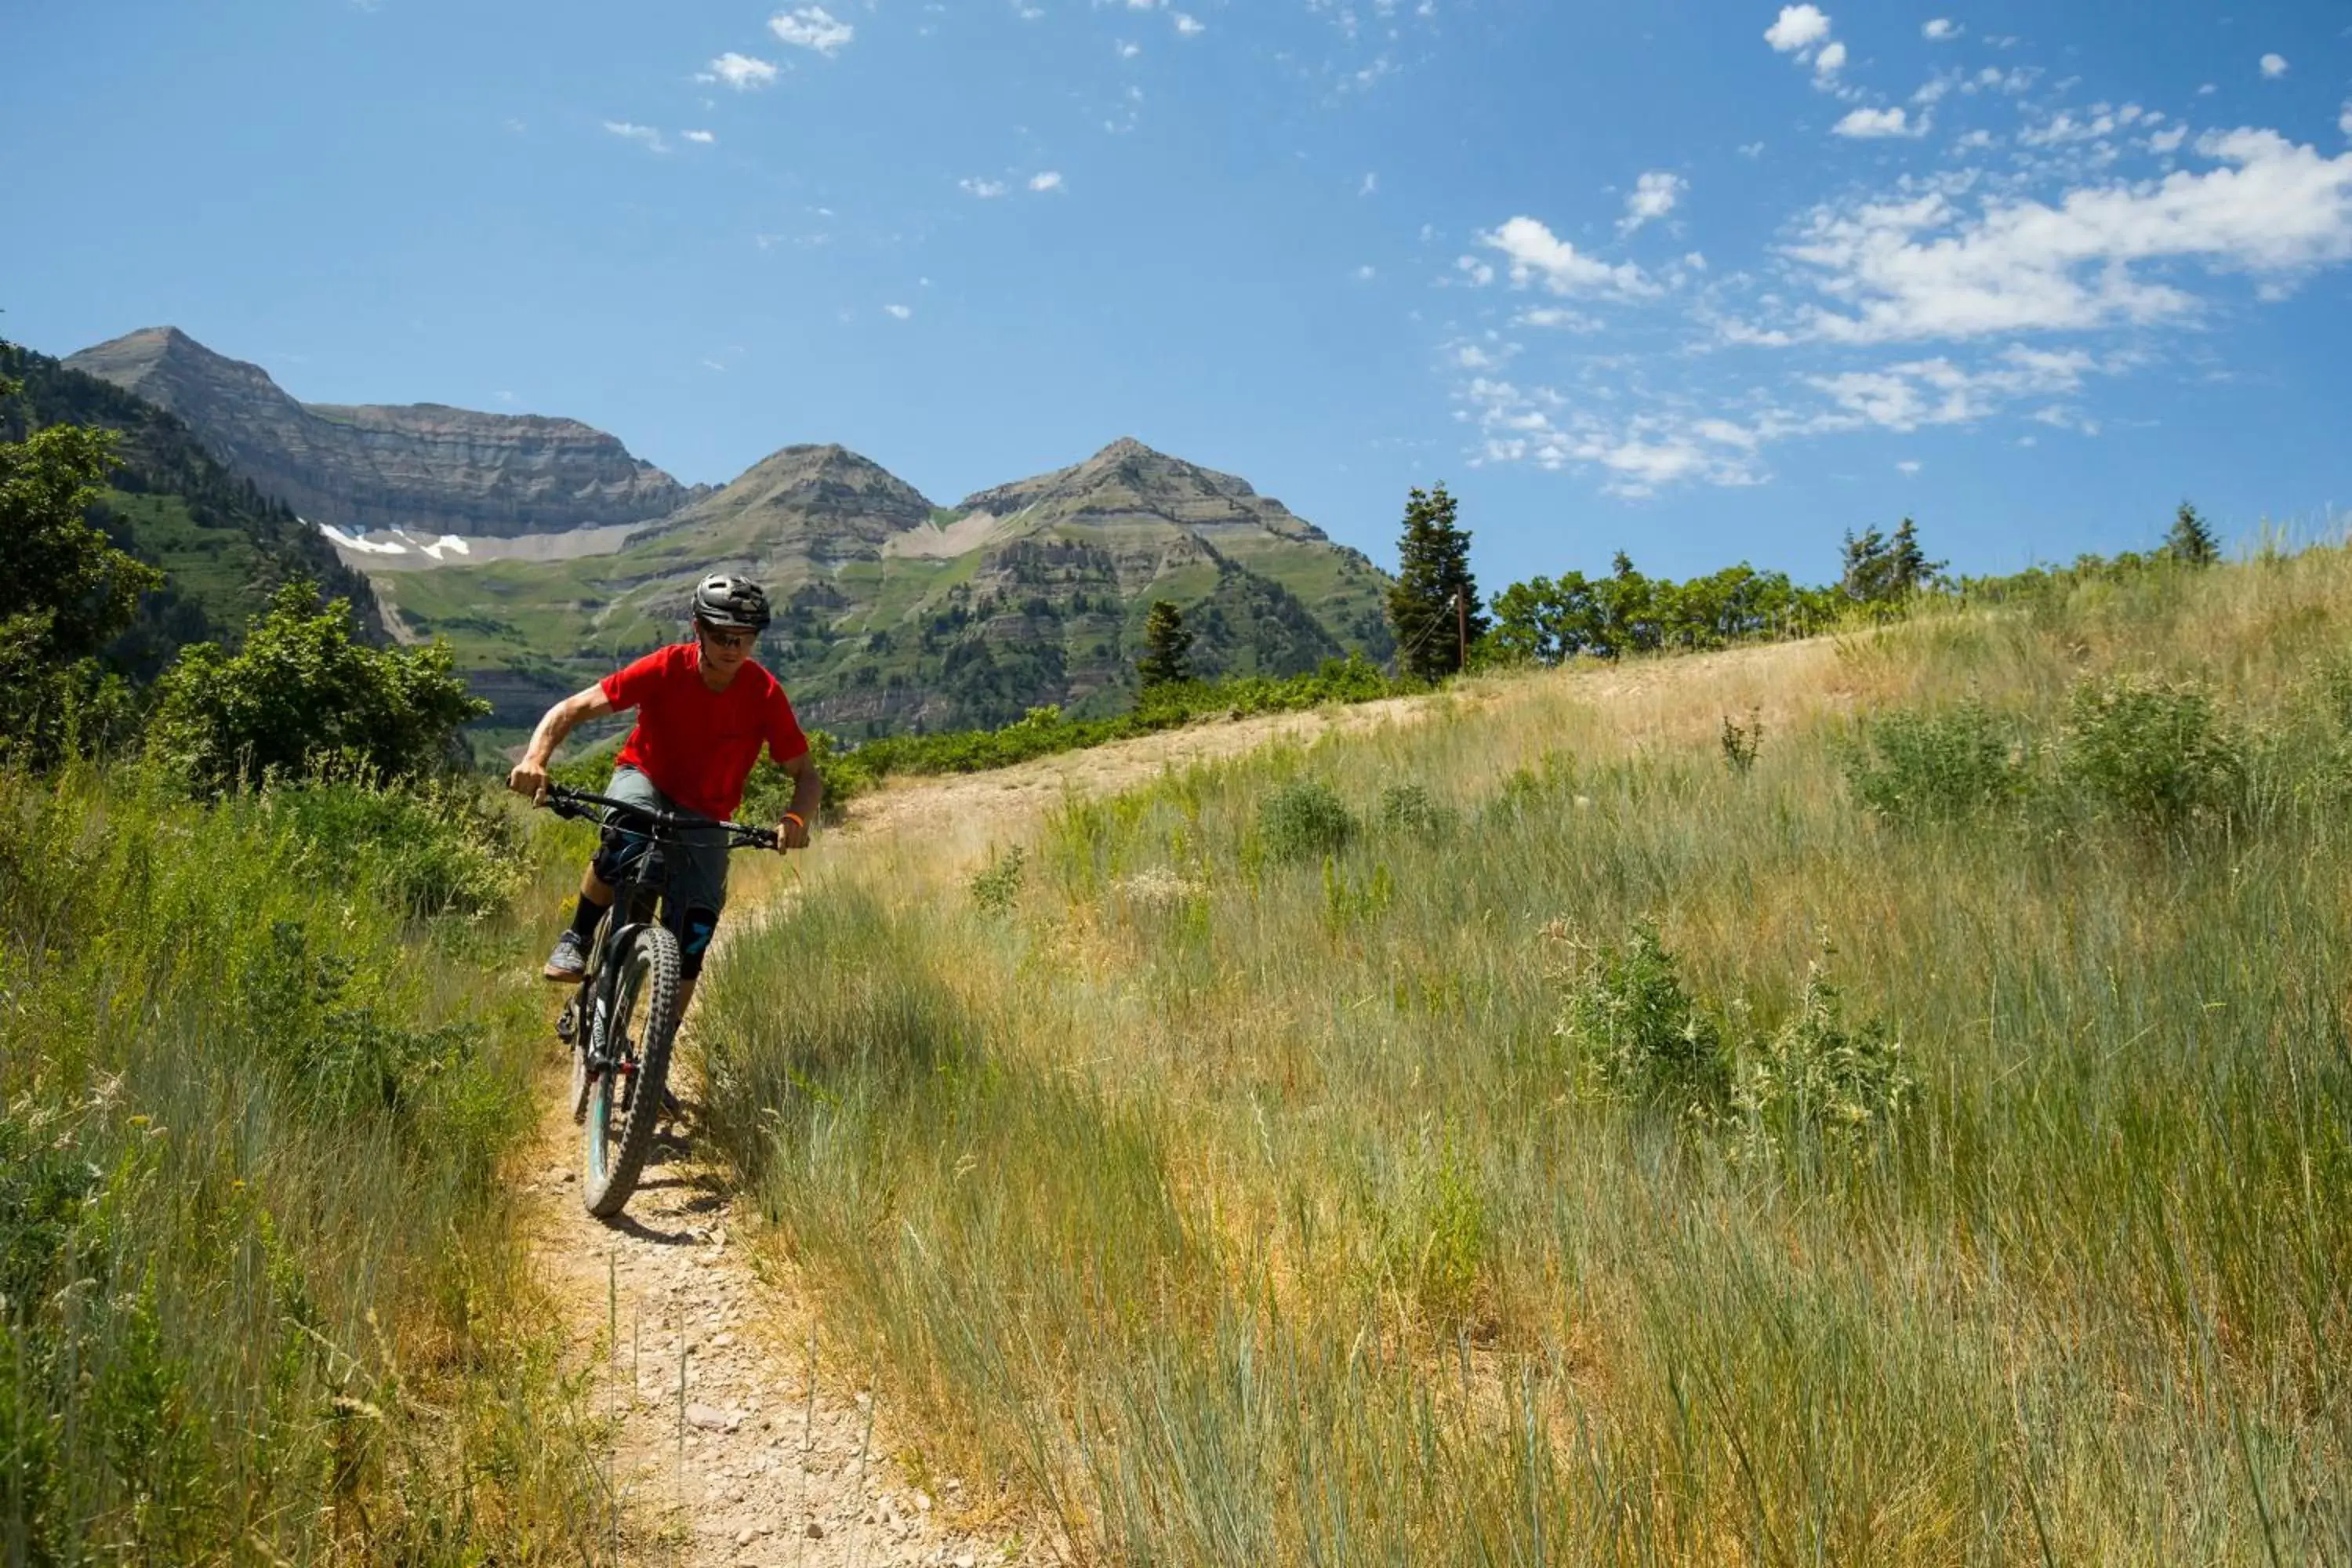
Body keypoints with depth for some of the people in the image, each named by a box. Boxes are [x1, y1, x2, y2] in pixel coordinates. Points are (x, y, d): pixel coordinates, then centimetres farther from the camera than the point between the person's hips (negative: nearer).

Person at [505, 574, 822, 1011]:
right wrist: (535, 758, -40)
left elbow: (807, 776, -14)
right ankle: (575, 940, -13)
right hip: (643, 780, -2)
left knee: (693, 938, -8)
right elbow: (571, 709, -21)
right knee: (625, 841, -38)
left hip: (704, 817, 2)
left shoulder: (764, 694, -19)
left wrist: (797, 819, -36)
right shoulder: (665, 668, -22)